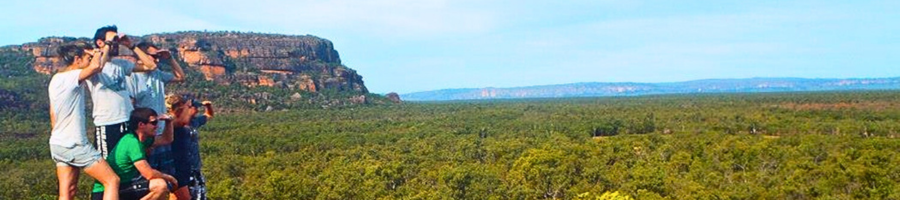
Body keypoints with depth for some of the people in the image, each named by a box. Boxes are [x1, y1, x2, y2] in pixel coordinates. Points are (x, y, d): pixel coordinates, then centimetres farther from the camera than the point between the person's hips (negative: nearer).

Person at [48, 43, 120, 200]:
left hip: (57, 144, 10)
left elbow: (52, 115, 18)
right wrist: (104, 48, -15)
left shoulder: (55, 79, 12)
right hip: (75, 145, -9)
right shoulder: (72, 77, -16)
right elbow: (96, 66, -34)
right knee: (112, 181, -5)